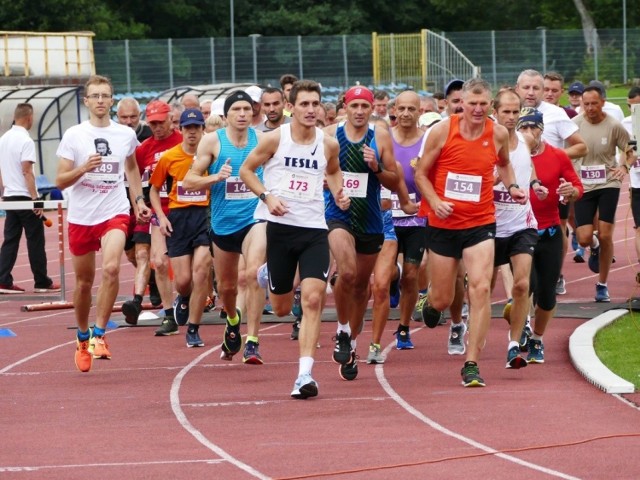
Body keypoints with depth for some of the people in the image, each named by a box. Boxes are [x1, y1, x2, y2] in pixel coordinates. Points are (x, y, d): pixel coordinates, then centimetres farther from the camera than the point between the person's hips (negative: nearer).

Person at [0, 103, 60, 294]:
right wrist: (35, 199, -17)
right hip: (24, 197, -7)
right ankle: (42, 283, 7)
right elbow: (27, 172, -18)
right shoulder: (25, 141, -14)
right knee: (35, 241, 1)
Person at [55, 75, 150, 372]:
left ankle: (99, 334, -16)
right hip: (80, 216, 0)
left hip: (115, 213, 0)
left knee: (111, 268, -24)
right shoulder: (73, 136, -2)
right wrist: (83, 168, -21)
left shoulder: (126, 135, 4)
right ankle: (82, 337, 31)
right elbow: (60, 181, -4)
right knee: (84, 281, 9)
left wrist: (138, 199, 14)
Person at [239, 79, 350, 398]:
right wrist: (266, 196, -11)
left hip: (313, 229, 1)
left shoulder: (328, 144, 3)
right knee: (281, 308, 9)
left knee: (313, 299, -16)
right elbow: (246, 170, 5)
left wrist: (338, 193, 4)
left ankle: (305, 375, -17)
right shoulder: (275, 139, -5)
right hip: (278, 225, -1)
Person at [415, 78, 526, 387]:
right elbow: (421, 174, 0)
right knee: (443, 299, 8)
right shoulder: (442, 131, -7)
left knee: (481, 288, -17)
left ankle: (471, 365, -12)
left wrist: (512, 186, 3)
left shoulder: (498, 135, -1)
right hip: (443, 223, -1)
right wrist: (435, 202, -17)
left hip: (480, 224, 1)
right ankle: (430, 303, 50)